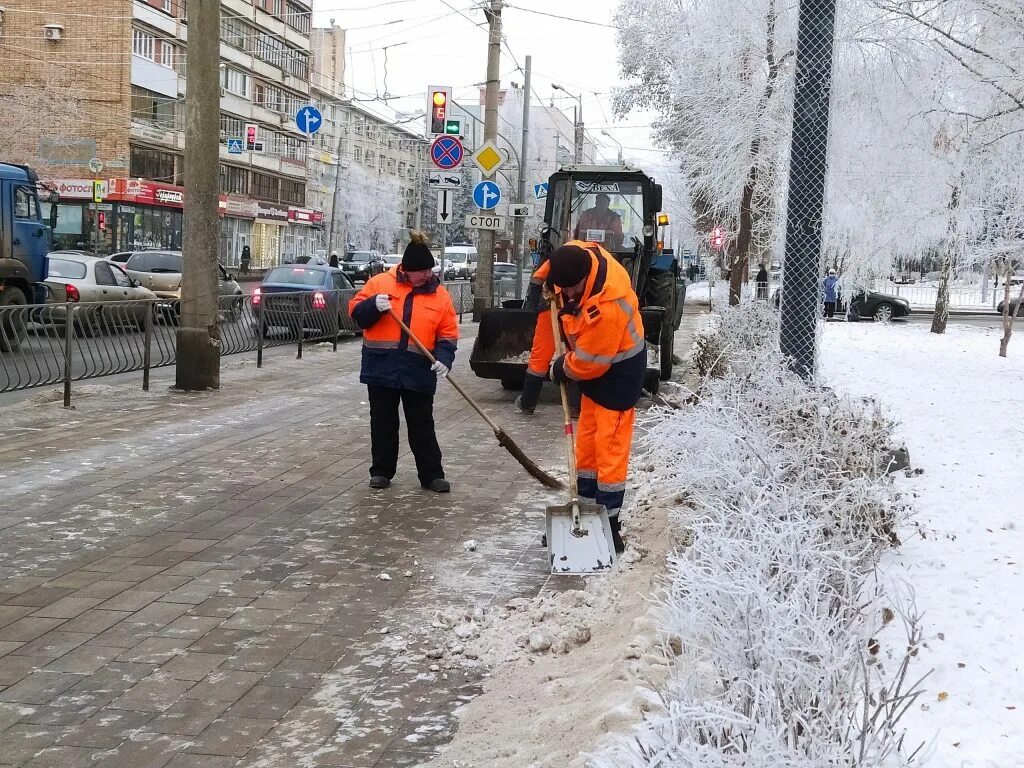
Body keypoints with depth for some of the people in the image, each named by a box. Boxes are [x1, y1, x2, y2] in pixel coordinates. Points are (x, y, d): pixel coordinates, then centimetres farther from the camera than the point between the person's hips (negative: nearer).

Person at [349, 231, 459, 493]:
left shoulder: (440, 295, 4)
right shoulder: (380, 283, 0)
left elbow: (448, 335, 4)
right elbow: (356, 312, 2)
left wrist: (444, 358, -13)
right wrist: (373, 306, -18)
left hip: (419, 372, 0)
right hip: (381, 367, 0)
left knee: (422, 426, 5)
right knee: (383, 423, 9)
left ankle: (432, 474, 12)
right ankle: (381, 471, 21)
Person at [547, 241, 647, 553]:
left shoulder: (607, 308, -37)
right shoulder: (578, 254, -14)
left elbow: (588, 362, -25)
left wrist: (562, 369, -8)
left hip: (618, 373, -9)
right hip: (595, 367, 9)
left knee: (610, 448, -7)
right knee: (586, 443, 14)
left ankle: (609, 521, 0)